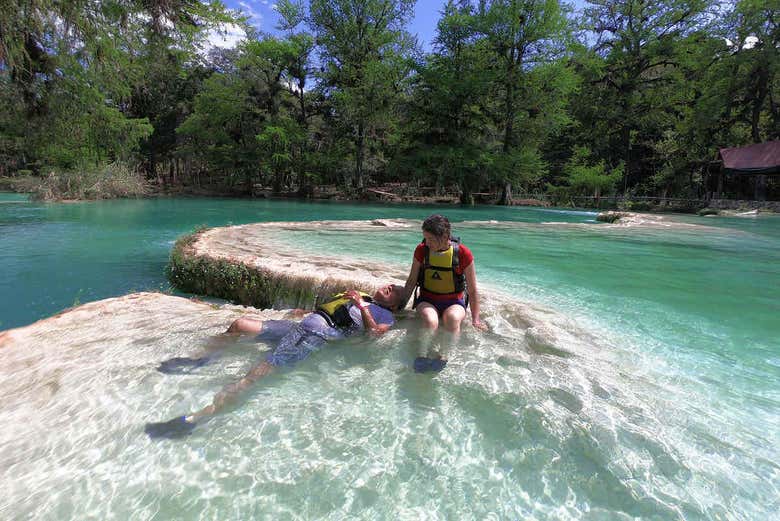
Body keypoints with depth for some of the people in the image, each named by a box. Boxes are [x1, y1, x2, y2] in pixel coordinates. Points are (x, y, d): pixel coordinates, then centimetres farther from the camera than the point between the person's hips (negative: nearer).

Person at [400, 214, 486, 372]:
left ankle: (443, 355, -33)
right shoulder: (421, 250, -5)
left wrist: (475, 319, 2)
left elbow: (473, 290, -1)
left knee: (453, 318, -37)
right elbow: (411, 281, 8)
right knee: (430, 321, -34)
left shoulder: (463, 254, -11)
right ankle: (422, 355, -31)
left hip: (454, 301, -1)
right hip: (427, 300, 1)